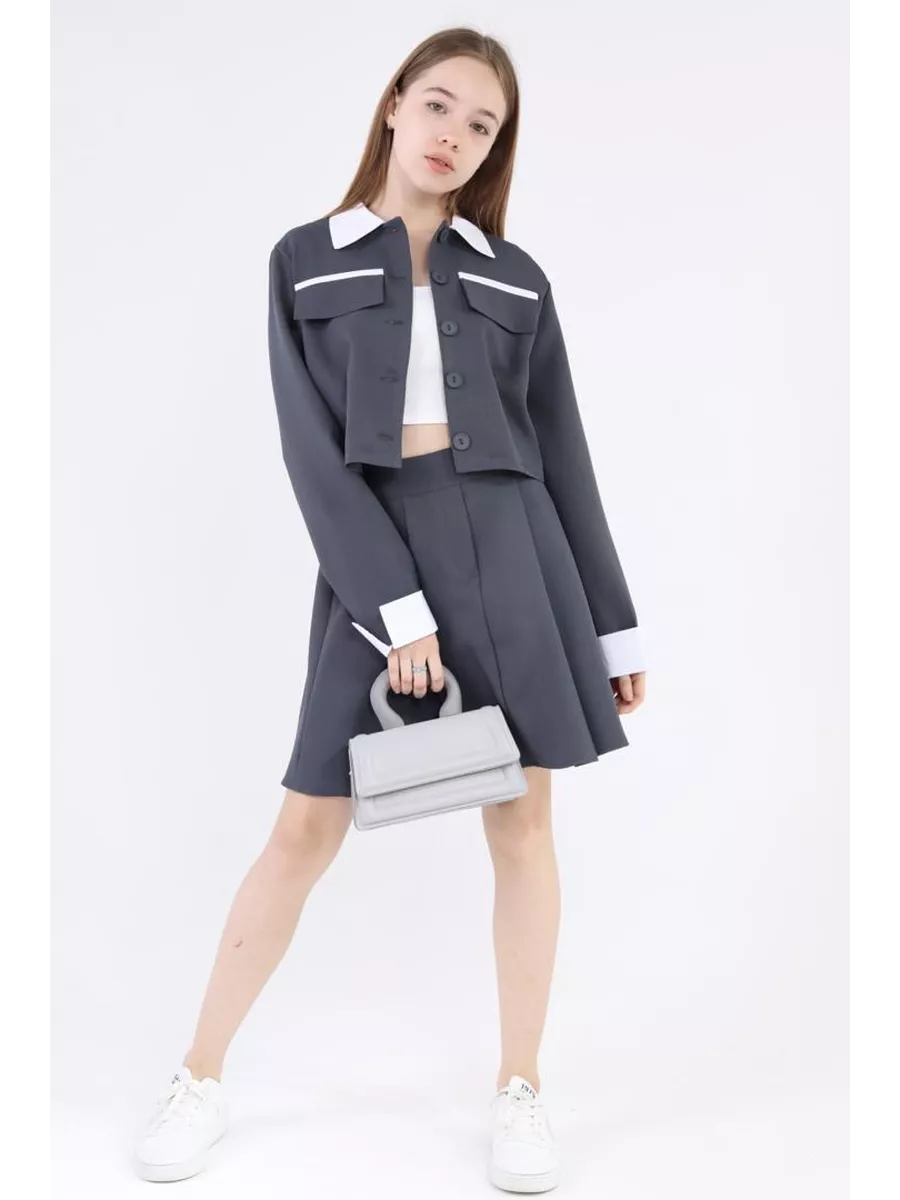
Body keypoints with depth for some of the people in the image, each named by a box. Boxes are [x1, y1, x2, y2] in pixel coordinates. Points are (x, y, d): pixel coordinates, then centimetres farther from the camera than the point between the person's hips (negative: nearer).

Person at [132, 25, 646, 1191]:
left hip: (509, 545, 2)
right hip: (373, 552, -2)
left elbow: (562, 456, 11)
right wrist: (395, 605, -15)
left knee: (522, 822, 4)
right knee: (306, 829, 2)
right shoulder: (305, 261, 5)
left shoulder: (514, 279, 10)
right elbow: (312, 450, -5)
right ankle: (200, 1080, 20)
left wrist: (613, 625, 10)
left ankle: (520, 1090, 21)